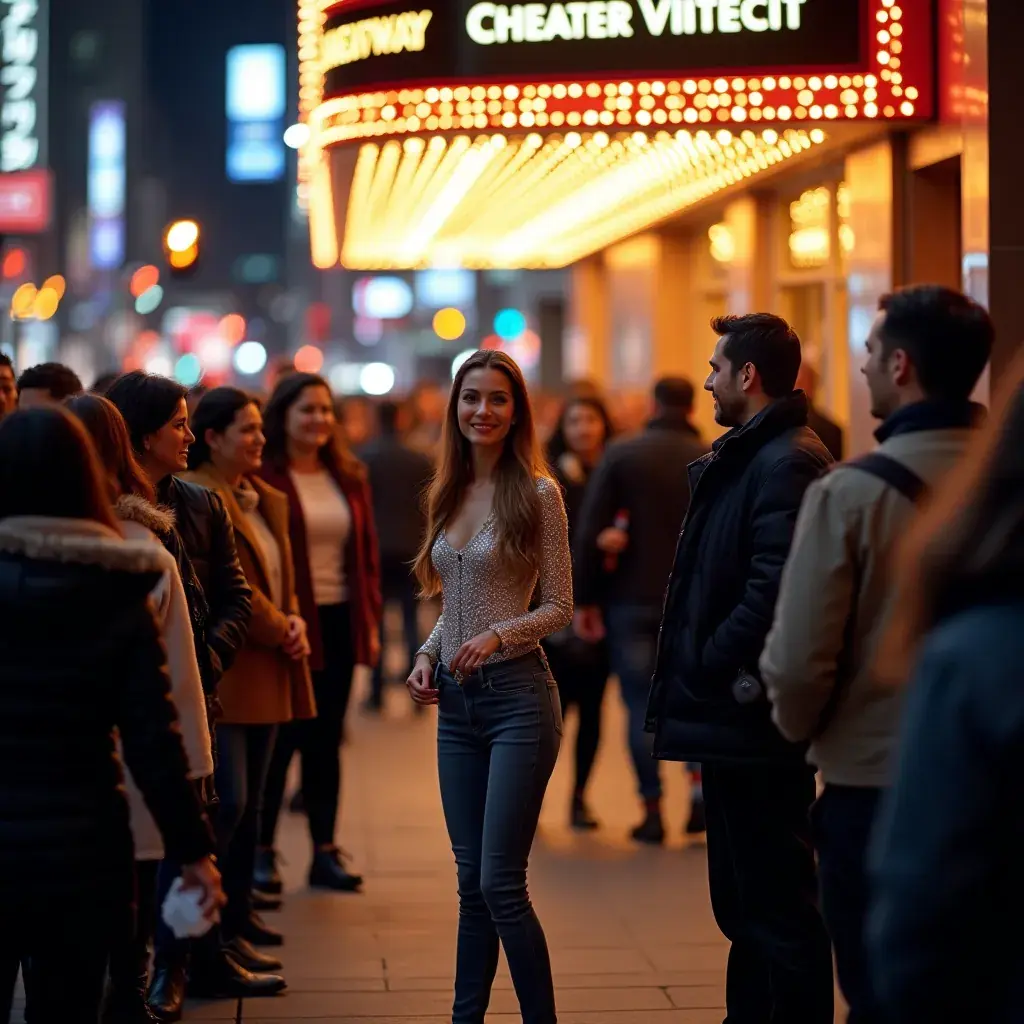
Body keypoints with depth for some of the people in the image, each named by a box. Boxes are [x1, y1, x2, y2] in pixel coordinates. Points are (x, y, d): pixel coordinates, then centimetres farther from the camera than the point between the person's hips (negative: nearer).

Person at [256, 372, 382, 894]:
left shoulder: (349, 476, 11)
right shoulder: (261, 477, -8)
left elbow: (367, 553, 13)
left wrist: (371, 621, 8)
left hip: (339, 623, 5)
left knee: (326, 739, 10)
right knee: (279, 739, 1)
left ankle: (325, 851, 16)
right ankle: (262, 852, 12)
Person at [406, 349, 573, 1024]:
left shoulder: (538, 493, -7)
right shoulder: (447, 494, 11)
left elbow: (560, 608, -6)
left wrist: (497, 635, -21)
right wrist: (428, 654, 2)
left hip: (517, 696, -6)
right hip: (456, 702, 6)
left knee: (500, 883, -7)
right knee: (472, 882, 10)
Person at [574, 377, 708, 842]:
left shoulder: (621, 454, -3)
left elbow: (590, 530, -8)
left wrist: (585, 599, -4)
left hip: (631, 599, -2)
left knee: (641, 705, 6)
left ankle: (653, 811, 6)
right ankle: (699, 783, -1)